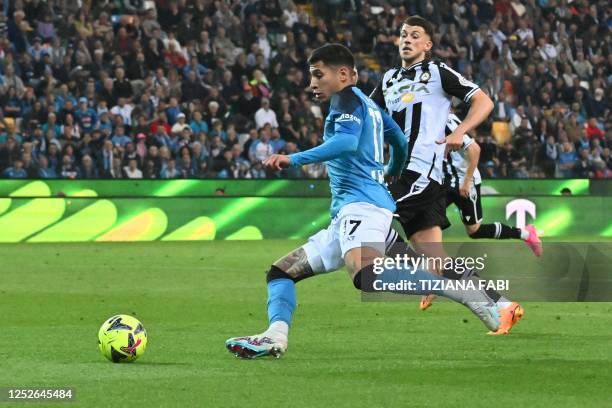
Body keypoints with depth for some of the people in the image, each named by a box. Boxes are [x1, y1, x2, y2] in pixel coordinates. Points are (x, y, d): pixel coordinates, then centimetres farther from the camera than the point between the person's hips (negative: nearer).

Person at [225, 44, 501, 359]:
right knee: (281, 272, 11)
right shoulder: (368, 105, 27)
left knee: (367, 276, -38)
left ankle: (466, 293, -37)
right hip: (346, 217, 11)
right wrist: (391, 174, 59)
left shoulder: (347, 98, 0)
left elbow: (347, 142, -19)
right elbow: (400, 142, 39)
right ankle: (276, 336, -15)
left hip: (362, 202, -11)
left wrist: (294, 160, -23)